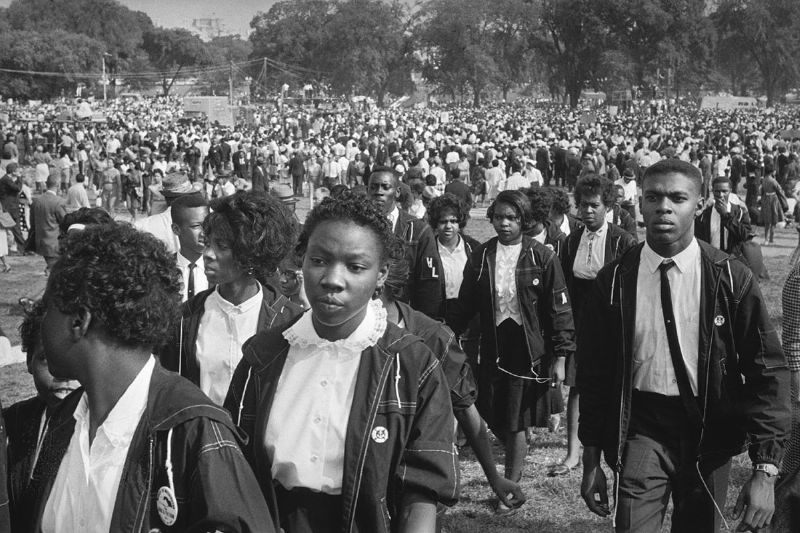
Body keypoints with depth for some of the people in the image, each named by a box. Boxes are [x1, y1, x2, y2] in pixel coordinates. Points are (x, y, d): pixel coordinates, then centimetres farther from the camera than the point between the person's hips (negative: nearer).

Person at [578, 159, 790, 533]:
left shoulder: (731, 278, -7)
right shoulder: (615, 280, -4)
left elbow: (767, 371, -7)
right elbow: (593, 373, 3)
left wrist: (765, 470, -13)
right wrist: (591, 460, 5)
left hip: (710, 432, 1)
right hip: (641, 428, 0)